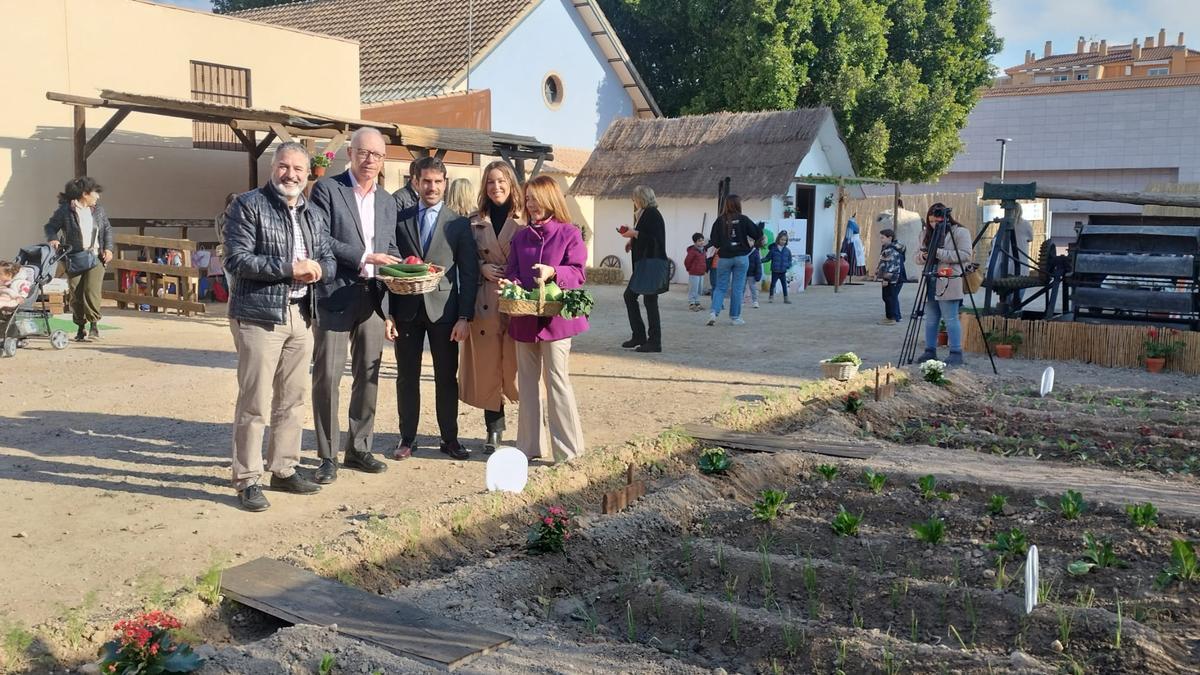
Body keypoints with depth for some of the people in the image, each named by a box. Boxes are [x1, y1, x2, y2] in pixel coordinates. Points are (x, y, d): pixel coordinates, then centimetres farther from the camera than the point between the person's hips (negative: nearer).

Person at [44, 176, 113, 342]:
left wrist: (108, 248, 3)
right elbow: (50, 226, 2)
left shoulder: (98, 209, 7)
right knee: (76, 295, 4)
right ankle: (81, 327, 17)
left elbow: (107, 229, 15)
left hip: (95, 258, 1)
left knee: (91, 291, -13)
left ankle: (94, 324, -3)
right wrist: (53, 239, -19)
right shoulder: (65, 210, -4)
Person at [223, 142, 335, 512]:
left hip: (301, 315, 6)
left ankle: (284, 470, 24)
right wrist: (289, 267, -18)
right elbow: (237, 259, -13)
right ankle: (247, 480, 6)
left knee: (292, 400, 12)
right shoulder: (249, 205, -4)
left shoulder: (313, 214, 14)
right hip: (259, 315, -6)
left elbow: (329, 259, 15)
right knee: (254, 402, -4)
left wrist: (317, 268, -9)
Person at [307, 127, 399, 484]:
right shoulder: (326, 189, -2)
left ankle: (359, 448, 21)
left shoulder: (387, 201, 15)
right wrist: (363, 258, -16)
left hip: (373, 298, 6)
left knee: (368, 376, 10)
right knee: (327, 376, -4)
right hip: (335, 296, -5)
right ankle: (328, 456, 6)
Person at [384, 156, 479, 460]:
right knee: (407, 377, 8)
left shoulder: (459, 224, 3)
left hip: (444, 310, -1)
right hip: (407, 309, 1)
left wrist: (465, 316, -8)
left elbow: (469, 273, 0)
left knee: (447, 377, 6)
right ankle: (407, 438, 18)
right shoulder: (400, 219, 6)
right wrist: (388, 313, -1)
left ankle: (450, 438, 17)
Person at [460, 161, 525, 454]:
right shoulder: (474, 221, 10)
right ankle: (494, 430, 17)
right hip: (485, 303, 3)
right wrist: (482, 268, -5)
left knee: (518, 367, -1)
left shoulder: (525, 218, 1)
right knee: (488, 366, 6)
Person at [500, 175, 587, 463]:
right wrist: (510, 284, -12)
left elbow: (577, 273, -9)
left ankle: (568, 447, 3)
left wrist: (553, 272, -27)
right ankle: (531, 444, 21)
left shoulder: (569, 234, -3)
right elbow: (513, 272, 10)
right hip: (524, 317, 6)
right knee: (527, 381, 11)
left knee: (557, 379, -6)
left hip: (556, 317, -6)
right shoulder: (520, 237, 12)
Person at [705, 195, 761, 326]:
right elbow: (758, 234, -4)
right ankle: (735, 317, 10)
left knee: (720, 287, 9)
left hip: (724, 258, 1)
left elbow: (714, 241, -3)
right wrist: (751, 242, 15)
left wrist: (714, 245, 18)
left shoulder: (720, 221, -4)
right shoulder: (743, 220, -8)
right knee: (737, 288, 6)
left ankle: (714, 312, -11)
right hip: (741, 257, -1)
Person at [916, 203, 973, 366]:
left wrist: (939, 253, -18)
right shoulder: (926, 233, 16)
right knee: (930, 320, 10)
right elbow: (919, 256, 21)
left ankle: (956, 353, -1)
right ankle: (930, 351, 18)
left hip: (949, 285, -7)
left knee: (951, 319, -6)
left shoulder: (960, 232, -3)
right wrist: (922, 256, -4)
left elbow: (966, 255, -14)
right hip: (930, 285, 7)